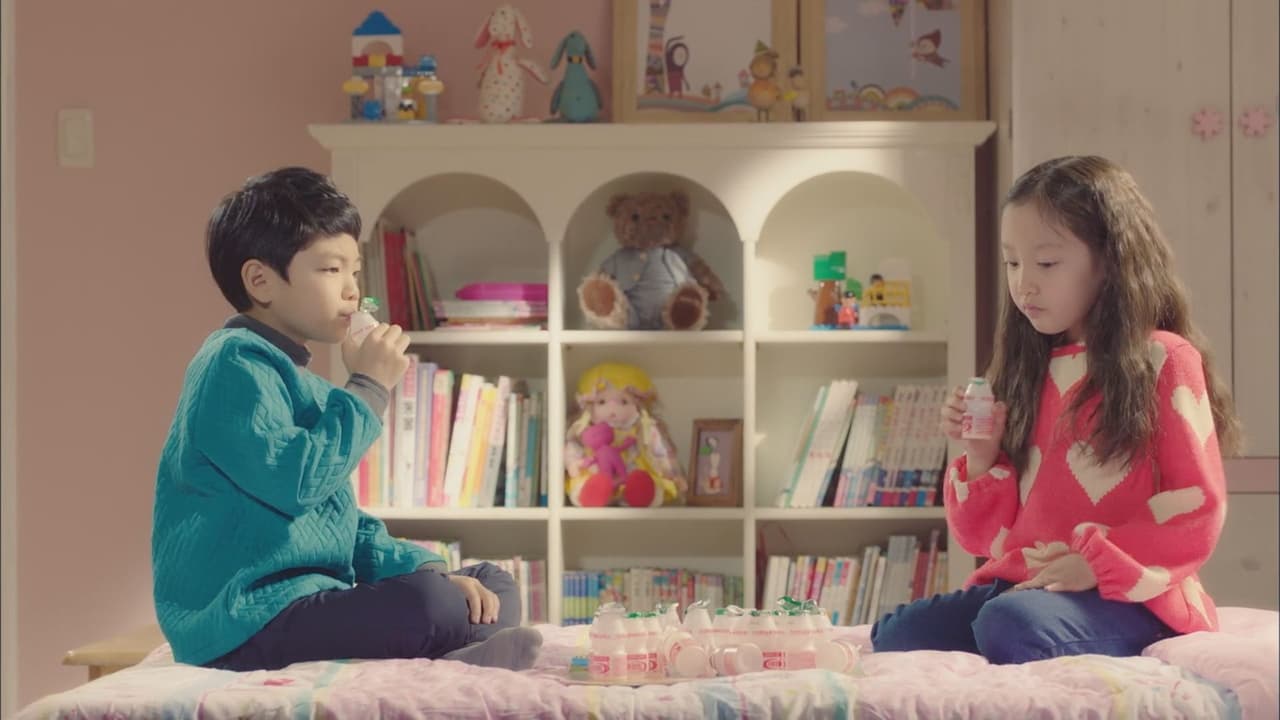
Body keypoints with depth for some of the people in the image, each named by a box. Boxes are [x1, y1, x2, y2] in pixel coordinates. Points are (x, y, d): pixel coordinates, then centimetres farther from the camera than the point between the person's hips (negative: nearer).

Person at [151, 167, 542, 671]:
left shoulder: (302, 381, 22)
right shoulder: (234, 364, -9)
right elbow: (296, 481, -23)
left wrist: (428, 571, 8)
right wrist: (368, 389, -11)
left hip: (310, 600, 10)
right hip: (249, 623, -10)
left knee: (497, 588, 7)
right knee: (424, 606, -33)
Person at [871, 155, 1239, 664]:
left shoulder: (1164, 361, 0)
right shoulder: (1029, 373, 17)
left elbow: (1195, 508, -8)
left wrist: (1096, 564, -18)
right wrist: (982, 455, 0)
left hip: (1126, 598, -6)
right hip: (1019, 585, 6)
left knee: (1013, 626, -35)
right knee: (896, 634, -17)